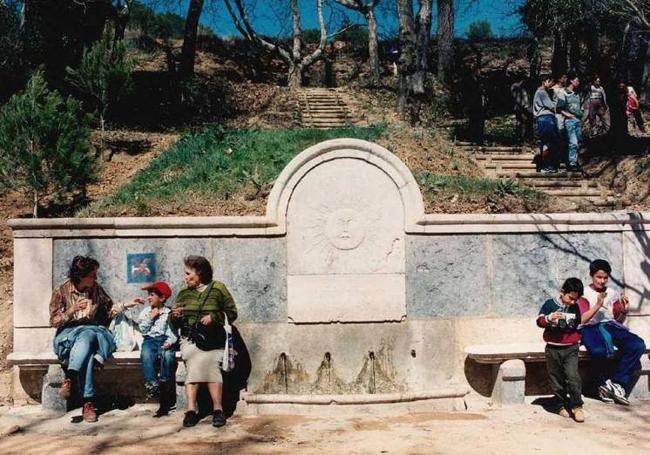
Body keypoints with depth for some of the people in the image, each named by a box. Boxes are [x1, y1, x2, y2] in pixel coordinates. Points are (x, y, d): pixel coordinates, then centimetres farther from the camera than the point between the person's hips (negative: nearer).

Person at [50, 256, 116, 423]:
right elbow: (54, 321, -4)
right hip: (68, 333, -2)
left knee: (87, 337, -39)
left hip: (93, 331, 3)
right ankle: (88, 402, -43)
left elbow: (110, 310, 21)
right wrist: (72, 310, -19)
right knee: (87, 352, -38)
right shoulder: (61, 291, -3)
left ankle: (69, 380, -43)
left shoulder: (96, 289, 7)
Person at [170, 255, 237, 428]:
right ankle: (217, 409, -29)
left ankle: (191, 409, -27)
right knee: (203, 362, -27)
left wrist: (213, 317, -11)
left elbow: (232, 313, 4)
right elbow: (175, 324, 19)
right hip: (189, 339, 2)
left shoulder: (217, 288, 7)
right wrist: (175, 316, -3)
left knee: (205, 360, -30)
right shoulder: (183, 293, 17)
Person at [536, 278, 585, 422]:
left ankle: (577, 406, -3)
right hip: (553, 349, -1)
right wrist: (549, 318, -30)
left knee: (573, 377, -13)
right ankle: (562, 405, 21)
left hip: (570, 349, 1)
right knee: (556, 380, 7)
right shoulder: (550, 304, -5)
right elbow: (539, 321, -12)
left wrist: (577, 338, 11)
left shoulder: (575, 308, 6)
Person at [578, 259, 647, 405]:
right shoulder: (584, 293, 5)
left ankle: (616, 383, -15)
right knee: (599, 350, -39)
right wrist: (598, 305, -17)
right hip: (591, 328, -5)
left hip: (610, 326, 5)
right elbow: (582, 319, -6)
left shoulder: (613, 293, 19)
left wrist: (624, 311, -5)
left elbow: (619, 320, 17)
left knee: (638, 345, -24)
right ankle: (604, 383, -9)